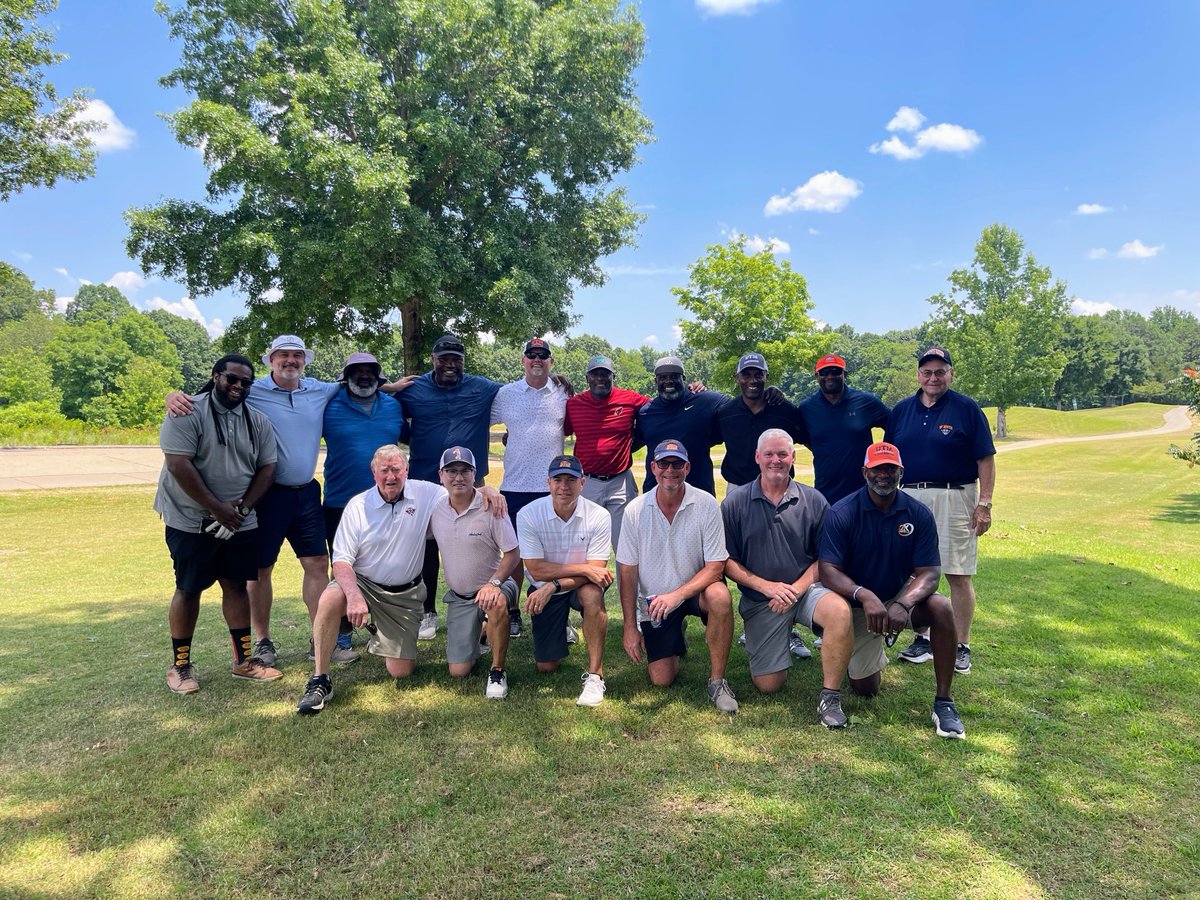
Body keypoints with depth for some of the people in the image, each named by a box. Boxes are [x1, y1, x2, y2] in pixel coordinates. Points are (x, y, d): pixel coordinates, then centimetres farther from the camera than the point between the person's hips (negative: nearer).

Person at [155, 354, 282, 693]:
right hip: (191, 522, -4)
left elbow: (267, 468, 4)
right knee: (188, 589, 4)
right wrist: (217, 509, -17)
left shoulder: (258, 421, 6)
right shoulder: (188, 412, -10)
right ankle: (180, 665, 18)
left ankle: (244, 660, 18)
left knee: (236, 585, 9)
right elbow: (178, 465, -18)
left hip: (240, 523, 5)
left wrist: (242, 507, -9)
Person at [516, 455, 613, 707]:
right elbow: (537, 570, -21)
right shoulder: (529, 515, -19)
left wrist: (554, 586, -33)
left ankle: (595, 674, -22)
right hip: (544, 590, 1)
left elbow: (596, 571, -21)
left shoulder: (598, 517, -19)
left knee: (592, 593, -37)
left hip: (581, 586, -1)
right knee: (546, 667, 3)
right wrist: (584, 568, -28)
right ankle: (560, 631, 39)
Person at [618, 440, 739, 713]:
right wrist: (630, 626, -5)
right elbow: (628, 570, -4)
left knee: (720, 596, -36)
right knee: (661, 680, -4)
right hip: (654, 598, 1)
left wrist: (677, 595, -30)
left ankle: (717, 680, -16)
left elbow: (715, 567, -15)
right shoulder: (635, 511, -10)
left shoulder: (706, 504, -14)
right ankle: (675, 638, 32)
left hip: (695, 589, -1)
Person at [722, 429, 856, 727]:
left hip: (805, 589, 0)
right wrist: (766, 586, -14)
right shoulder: (735, 502, -2)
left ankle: (830, 697, -16)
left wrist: (796, 588, -13)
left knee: (840, 611, -34)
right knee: (768, 685, -3)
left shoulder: (813, 500, 1)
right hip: (759, 599, 0)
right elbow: (726, 561, -3)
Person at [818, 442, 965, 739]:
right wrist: (864, 595, -40)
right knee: (865, 689, 1)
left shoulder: (919, 513, -10)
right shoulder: (841, 513, -16)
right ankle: (875, 646, 37)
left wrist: (903, 605, -34)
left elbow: (929, 573, -14)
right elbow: (827, 570, -22)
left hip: (901, 596, 1)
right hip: (859, 604, -1)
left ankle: (943, 702, -15)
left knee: (941, 608, -31)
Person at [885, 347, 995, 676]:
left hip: (954, 498, -4)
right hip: (909, 498, 4)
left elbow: (986, 459, -2)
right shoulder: (902, 410, 11)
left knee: (958, 575, 0)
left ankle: (961, 647, 12)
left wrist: (984, 503, -9)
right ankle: (923, 640, 23)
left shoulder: (967, 409, -1)